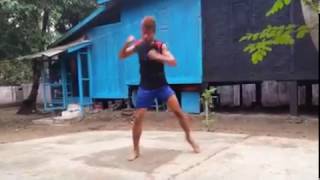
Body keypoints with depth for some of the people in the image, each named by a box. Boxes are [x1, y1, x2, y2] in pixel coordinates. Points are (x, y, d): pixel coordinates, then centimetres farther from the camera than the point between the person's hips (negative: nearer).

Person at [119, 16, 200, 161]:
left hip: (162, 86, -1)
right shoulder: (138, 45, -3)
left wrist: (158, 56, -33)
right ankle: (136, 150, 13)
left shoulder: (160, 46, -9)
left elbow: (173, 62, -17)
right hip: (145, 88, 1)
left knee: (178, 111, -6)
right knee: (137, 118, -2)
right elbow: (121, 56, 2)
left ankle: (189, 138, 16)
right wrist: (127, 44, -17)